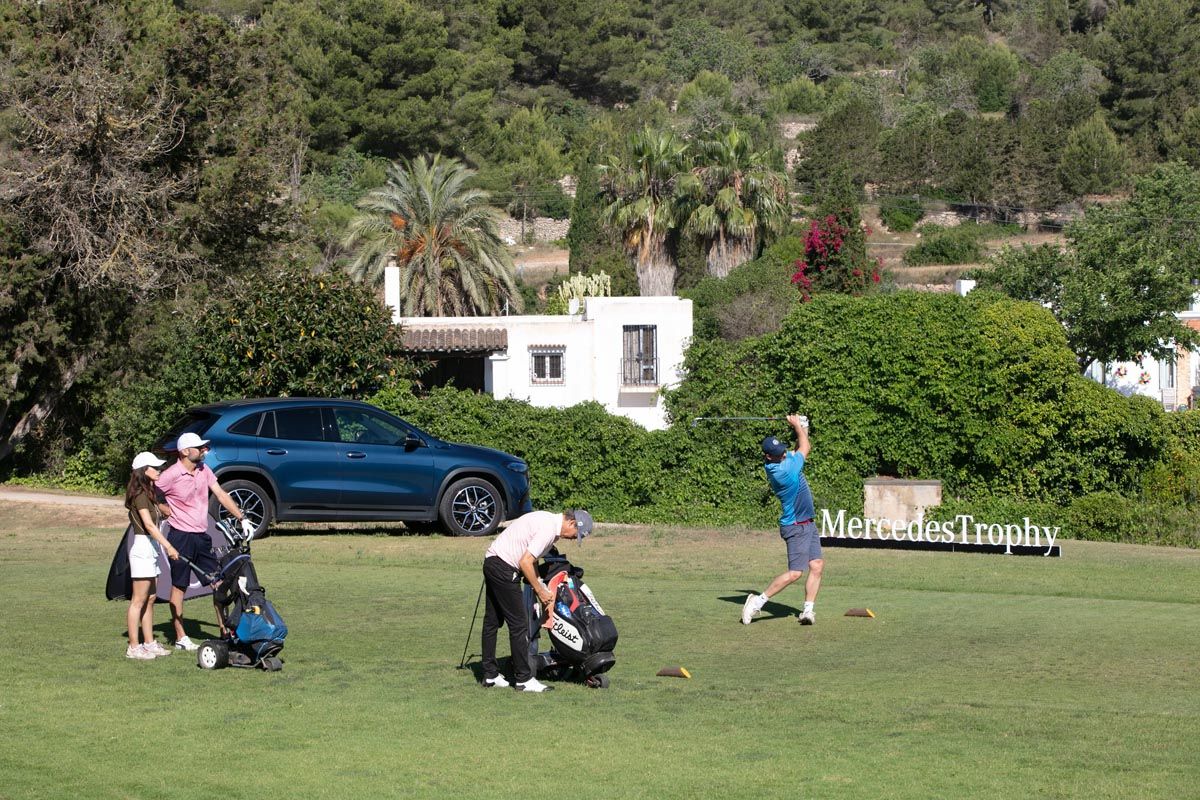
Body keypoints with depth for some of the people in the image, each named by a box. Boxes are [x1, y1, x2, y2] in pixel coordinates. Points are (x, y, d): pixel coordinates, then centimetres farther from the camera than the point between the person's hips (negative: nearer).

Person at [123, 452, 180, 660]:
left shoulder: (148, 493, 17)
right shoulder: (140, 495, -15)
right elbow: (148, 525, -24)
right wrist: (168, 546, -30)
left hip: (151, 548, 10)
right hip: (143, 547, -10)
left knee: (150, 599, 13)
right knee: (138, 601, -6)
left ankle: (149, 643, 18)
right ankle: (133, 647, -4)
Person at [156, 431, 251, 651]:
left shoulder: (203, 470, 5)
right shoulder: (172, 475, -15)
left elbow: (221, 494, 9)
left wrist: (242, 518, 3)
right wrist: (165, 510, -7)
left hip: (202, 536, 7)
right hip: (181, 536, -7)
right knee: (179, 586, 2)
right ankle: (180, 638, 8)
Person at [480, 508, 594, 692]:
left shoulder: (549, 521, 12)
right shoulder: (549, 529, -19)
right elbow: (525, 562, -22)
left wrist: (541, 587, 9)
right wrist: (540, 591, -12)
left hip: (492, 562, 11)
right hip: (503, 567, -11)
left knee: (492, 621, 14)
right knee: (518, 623, -6)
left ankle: (490, 675, 21)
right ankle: (524, 679, -2)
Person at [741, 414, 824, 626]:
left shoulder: (785, 460, 1)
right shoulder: (782, 470, -24)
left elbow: (798, 450, 21)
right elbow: (805, 448, -9)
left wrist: (801, 429, 7)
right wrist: (797, 425, 5)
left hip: (807, 524, 9)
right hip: (796, 527, -9)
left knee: (817, 565, 2)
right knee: (795, 572, -12)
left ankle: (808, 610, 3)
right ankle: (758, 601, -4)